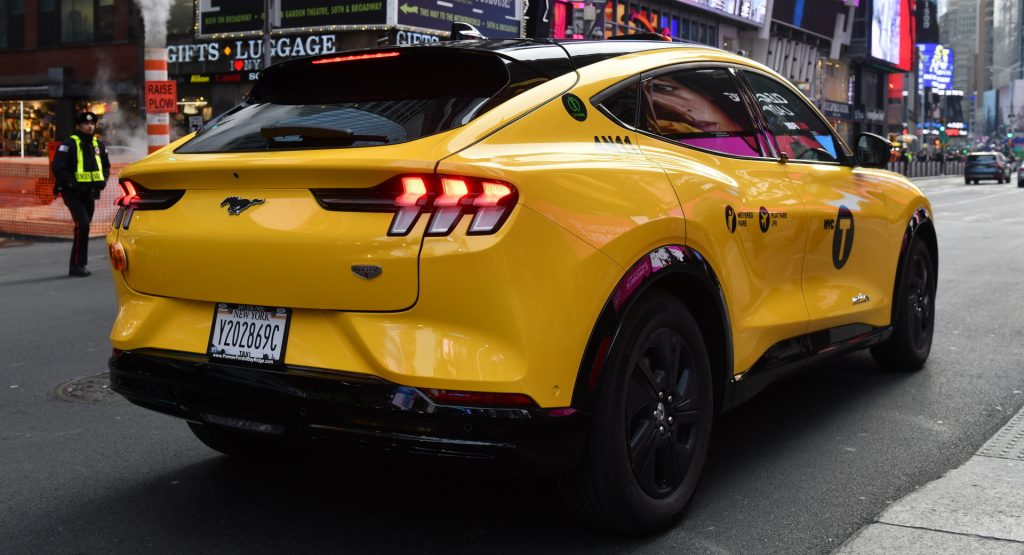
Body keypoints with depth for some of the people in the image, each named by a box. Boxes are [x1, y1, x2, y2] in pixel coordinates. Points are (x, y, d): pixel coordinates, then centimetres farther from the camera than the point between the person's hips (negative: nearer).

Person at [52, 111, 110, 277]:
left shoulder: (98, 145, 11)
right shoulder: (69, 144, -10)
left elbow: (106, 166, 24)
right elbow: (58, 169, -15)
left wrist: (103, 180, 6)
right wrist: (73, 183, -20)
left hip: (90, 194, 7)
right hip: (73, 193, -7)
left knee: (84, 227, 12)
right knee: (82, 225, -19)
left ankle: (77, 265, 21)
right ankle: (77, 265, -14)